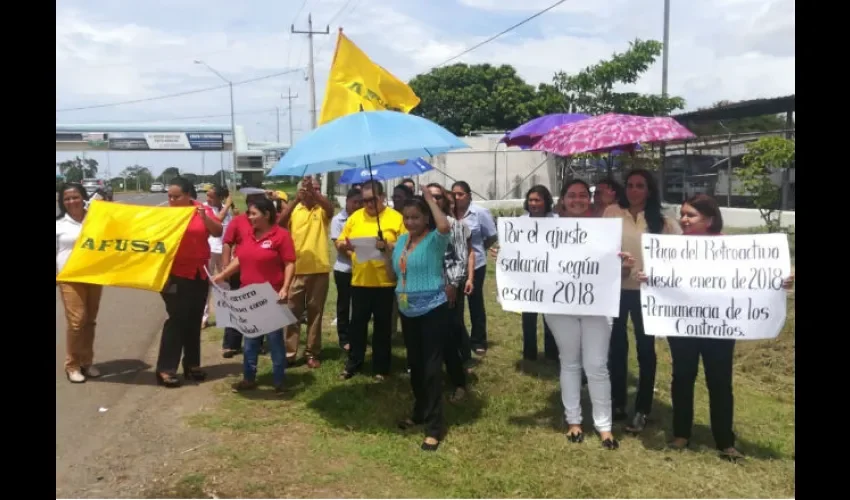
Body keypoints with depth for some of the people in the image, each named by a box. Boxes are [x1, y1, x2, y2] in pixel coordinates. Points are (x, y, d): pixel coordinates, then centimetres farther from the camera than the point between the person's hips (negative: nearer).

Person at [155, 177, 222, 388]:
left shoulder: (202, 210, 2)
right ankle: (165, 369, 1)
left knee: (194, 320, 11)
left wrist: (204, 217, -21)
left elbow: (218, 231, -6)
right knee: (176, 319, -5)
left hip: (199, 274, 4)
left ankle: (192, 364, 22)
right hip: (175, 274, -3)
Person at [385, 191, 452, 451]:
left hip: (433, 310, -7)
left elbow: (445, 226, -37)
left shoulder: (435, 239, -12)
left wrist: (430, 200, -24)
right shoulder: (402, 239, 9)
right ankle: (420, 412, 36)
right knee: (414, 364, 18)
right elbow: (395, 274, 16)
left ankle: (435, 425, 4)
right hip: (407, 311, 8)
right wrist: (385, 253, -1)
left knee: (431, 366, -4)